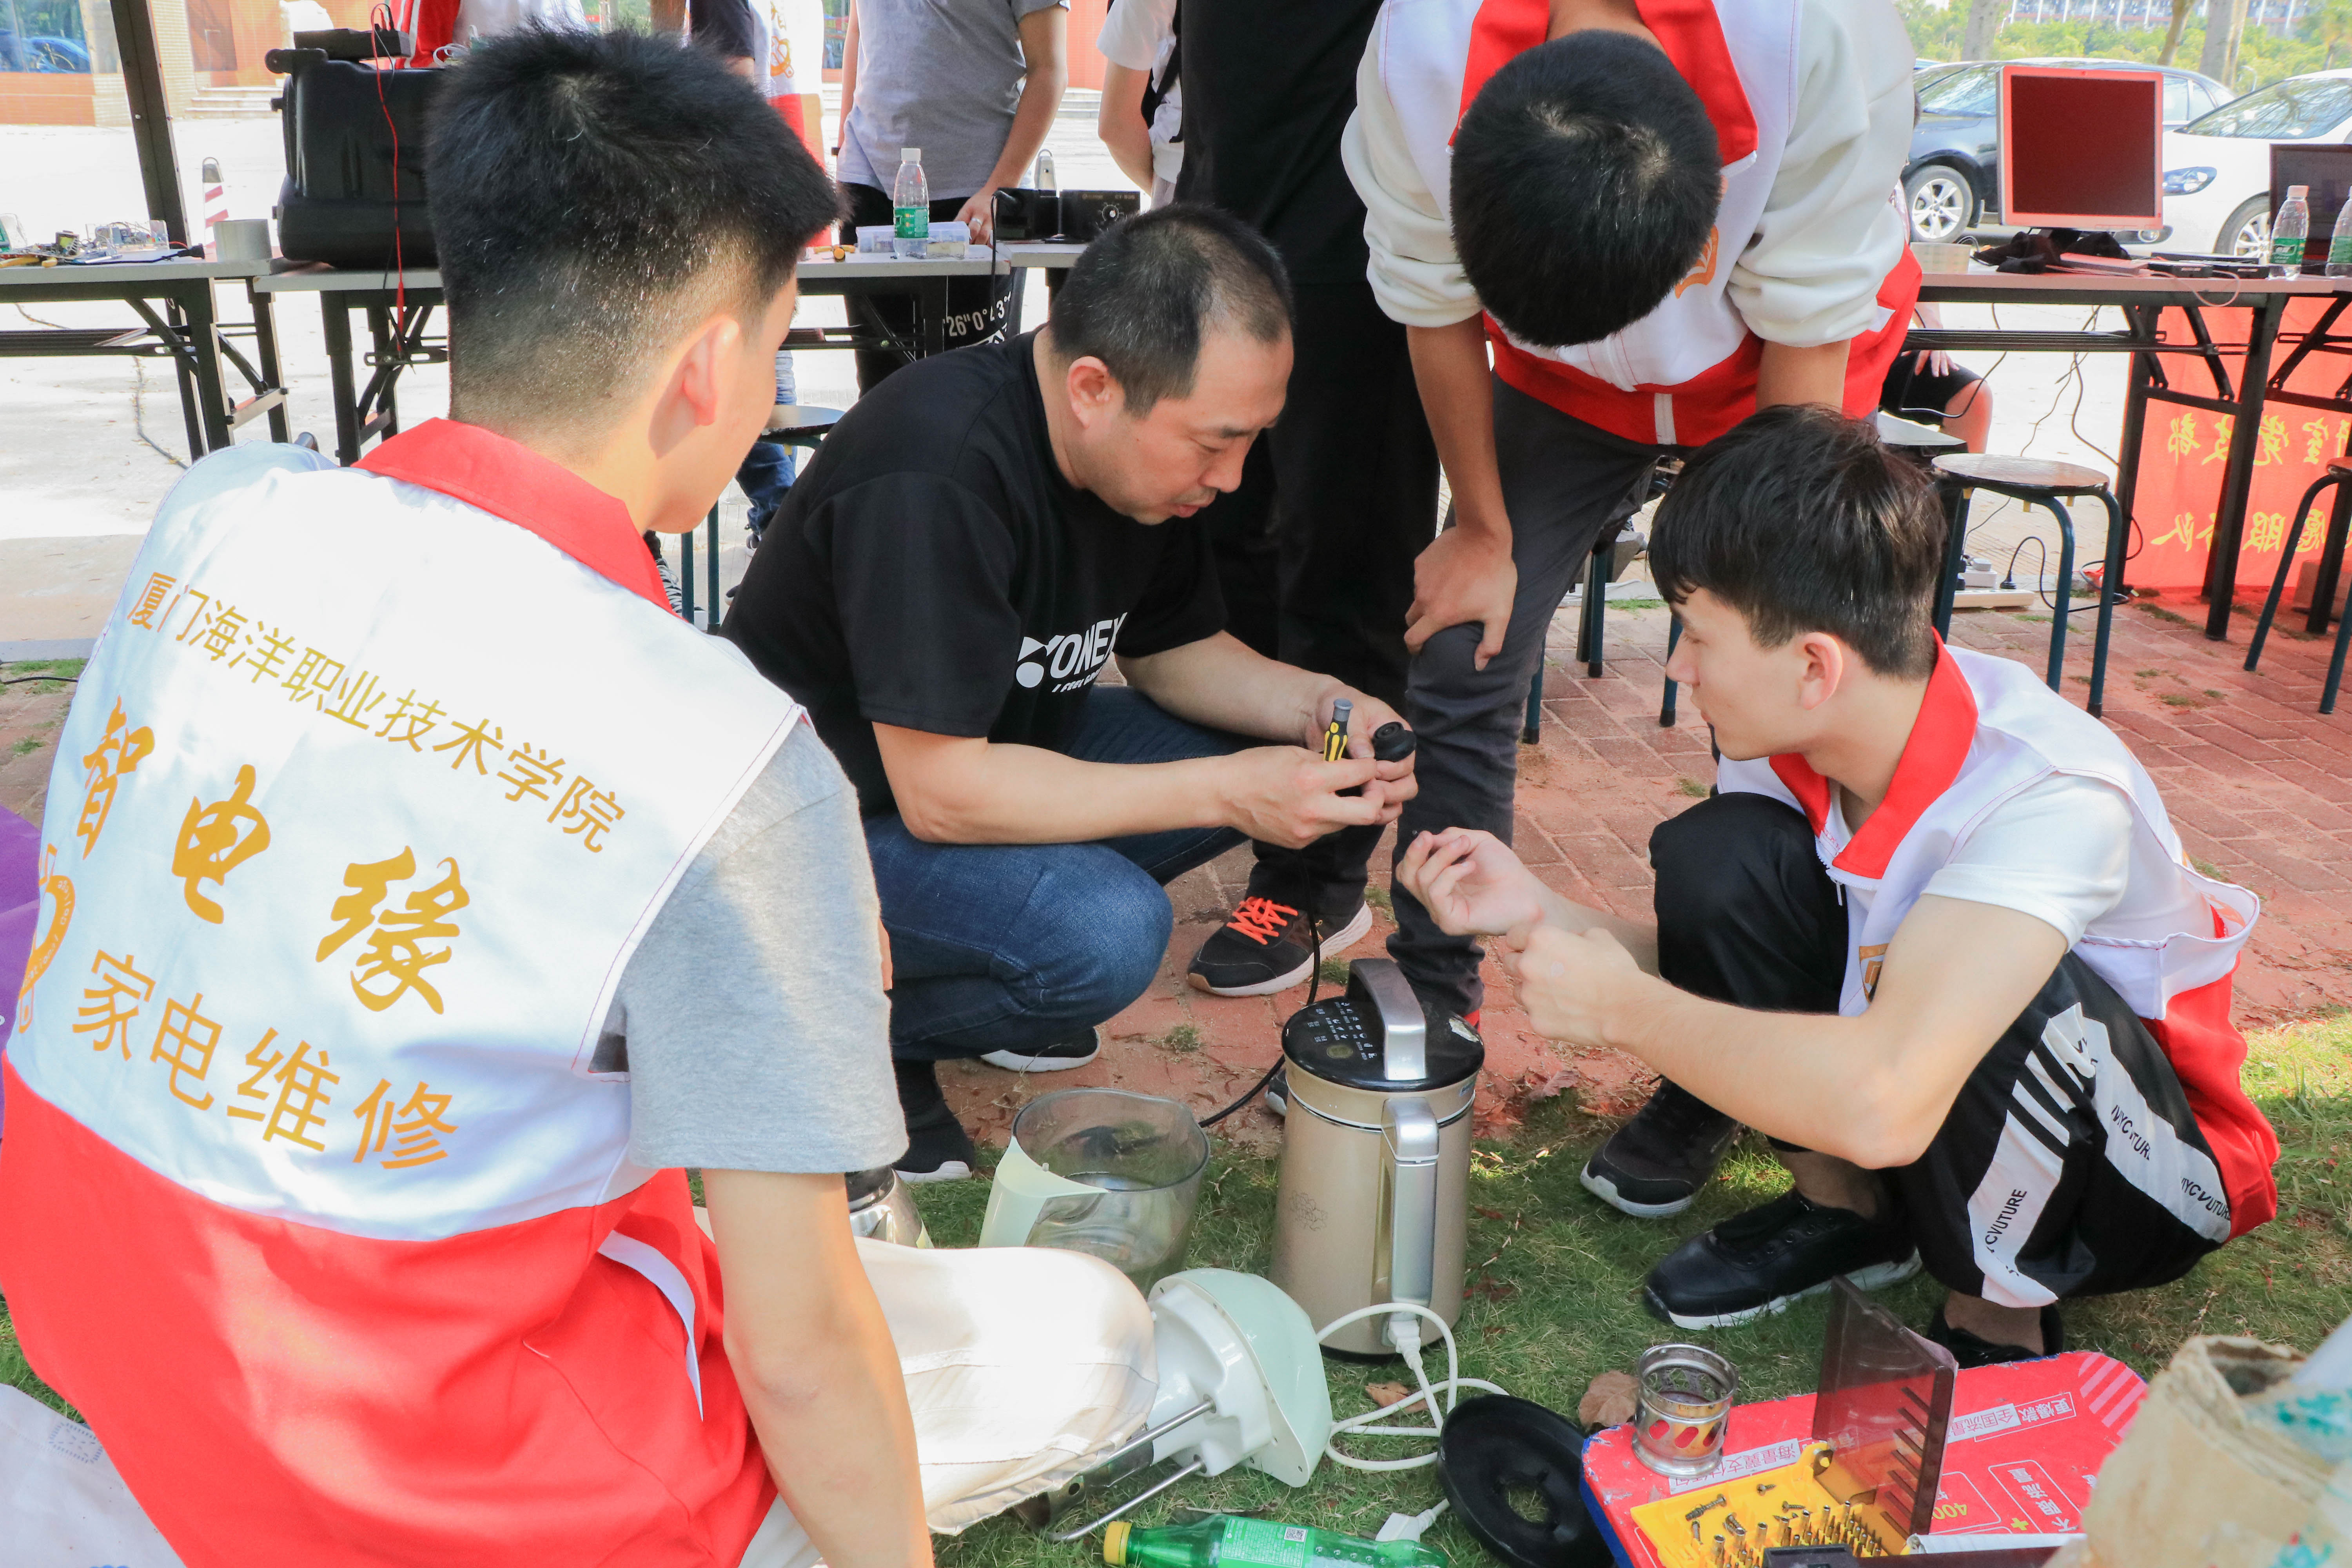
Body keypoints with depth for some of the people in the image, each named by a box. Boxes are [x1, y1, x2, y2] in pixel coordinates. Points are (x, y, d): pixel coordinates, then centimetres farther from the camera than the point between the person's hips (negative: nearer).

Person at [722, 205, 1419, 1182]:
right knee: (1109, 933, -31)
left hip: (987, 749, 9)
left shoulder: (1149, 446, -6)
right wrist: (1224, 791, -30)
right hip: (838, 810, -9)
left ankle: (964, 1002, 5)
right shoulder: (936, 471, -32)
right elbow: (940, 791, -32)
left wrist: (1315, 707, -12)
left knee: (1265, 749, -2)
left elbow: (1170, 650, 8)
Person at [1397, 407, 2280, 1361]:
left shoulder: (2050, 796, -36)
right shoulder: (1786, 741, -16)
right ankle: (1842, 1208, 4)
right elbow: (1725, 966, -4)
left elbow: (1882, 1102, -47)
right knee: (1712, 858, -18)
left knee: (2004, 1005, -38)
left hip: (2144, 1180, -5)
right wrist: (1540, 914, -18)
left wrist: (1620, 1007, -35)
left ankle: (2002, 1324, -7)